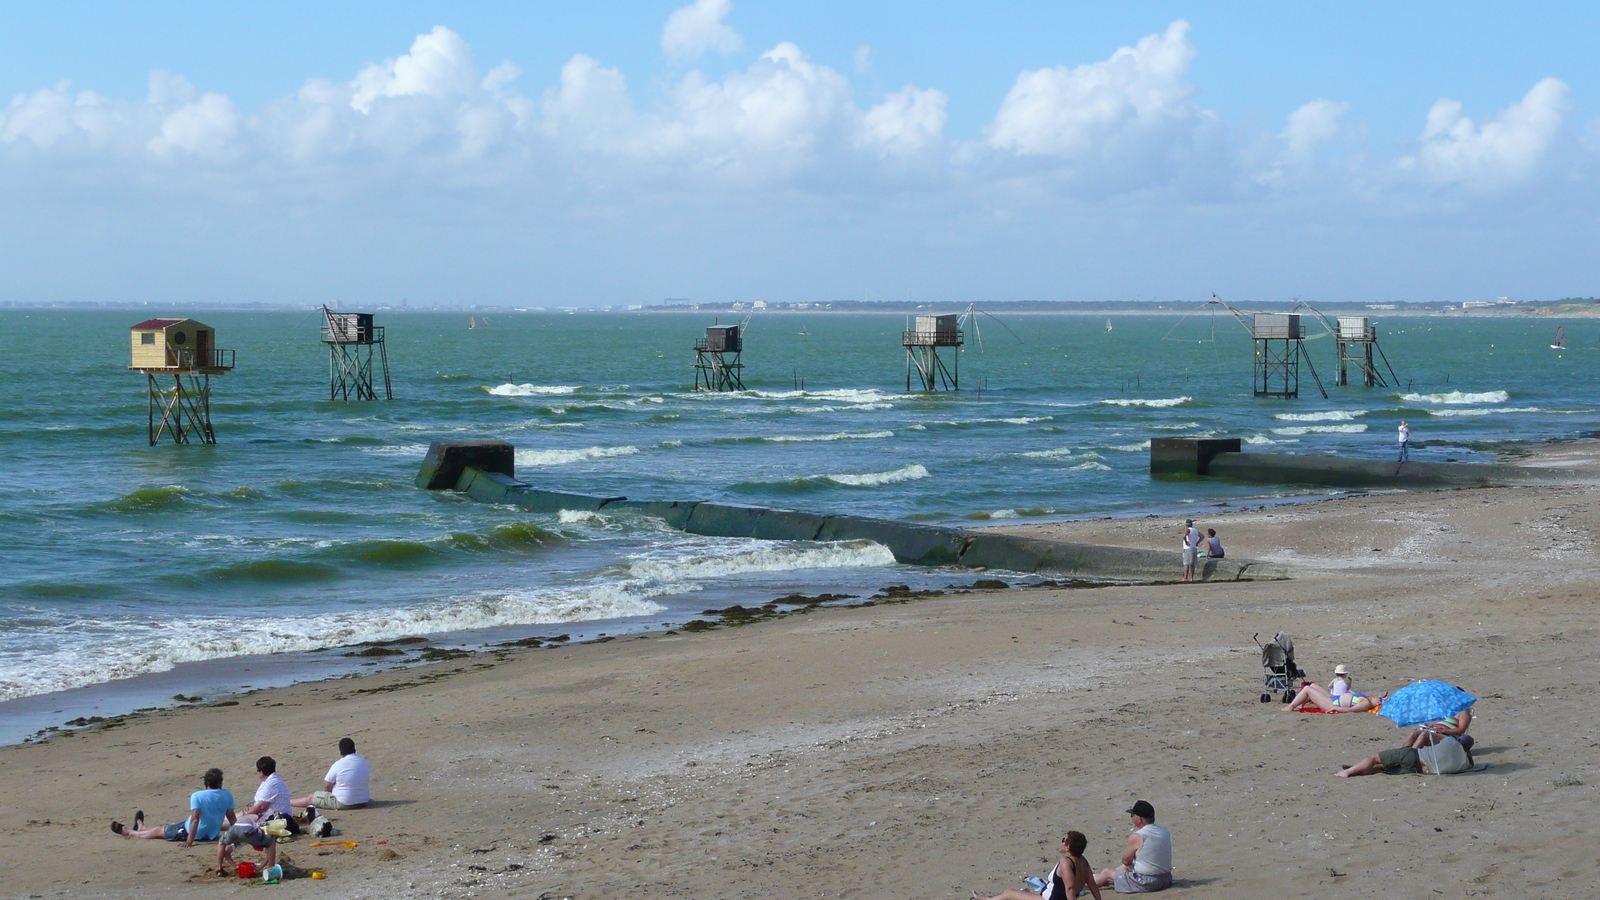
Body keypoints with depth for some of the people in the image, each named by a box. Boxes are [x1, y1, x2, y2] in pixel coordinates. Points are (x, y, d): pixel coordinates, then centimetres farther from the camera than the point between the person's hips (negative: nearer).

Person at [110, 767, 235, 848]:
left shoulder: (197, 796, -22)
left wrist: (189, 841, -27)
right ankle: (142, 828, 55)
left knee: (159, 830, 17)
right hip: (212, 834, 7)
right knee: (176, 825, 31)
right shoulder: (226, 796, -8)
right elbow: (231, 818, -1)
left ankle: (129, 832, 40)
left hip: (195, 833, -7)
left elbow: (195, 819, -27)